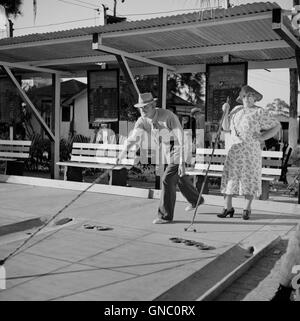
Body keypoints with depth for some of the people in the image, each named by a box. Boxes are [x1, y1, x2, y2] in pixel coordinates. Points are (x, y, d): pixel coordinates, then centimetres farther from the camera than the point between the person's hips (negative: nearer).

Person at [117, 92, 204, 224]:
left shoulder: (168, 116, -33)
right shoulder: (142, 120, -13)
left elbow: (181, 140, -34)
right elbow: (133, 138, -22)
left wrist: (182, 163, -39)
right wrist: (123, 153, -37)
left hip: (179, 149, -8)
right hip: (168, 150, 8)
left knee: (168, 180, -13)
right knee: (179, 177, 24)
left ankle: (166, 215, -1)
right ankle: (195, 200, 47)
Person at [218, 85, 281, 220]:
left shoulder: (260, 112, -1)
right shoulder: (236, 110, 12)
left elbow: (277, 125, 3)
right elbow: (226, 127, 13)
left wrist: (263, 137, -7)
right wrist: (226, 112, -1)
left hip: (251, 150, -3)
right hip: (235, 150, 4)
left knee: (249, 178, 2)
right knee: (230, 177, 0)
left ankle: (247, 209, 13)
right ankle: (228, 208, 8)